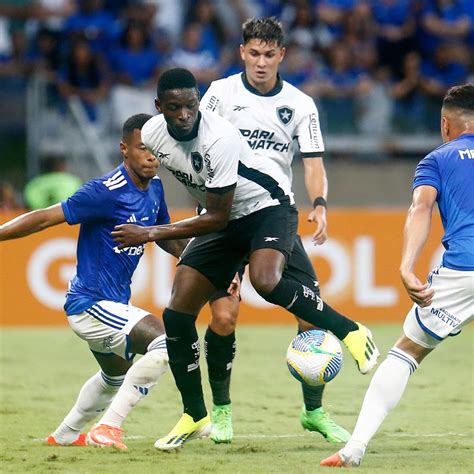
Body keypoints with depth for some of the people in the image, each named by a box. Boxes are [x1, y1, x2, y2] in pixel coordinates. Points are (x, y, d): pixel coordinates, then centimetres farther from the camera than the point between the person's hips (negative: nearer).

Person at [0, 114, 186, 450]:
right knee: (167, 342, -27)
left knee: (116, 377, 33)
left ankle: (64, 436, 53)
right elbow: (45, 218, -21)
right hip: (91, 304, -10)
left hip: (114, 304, 10)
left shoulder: (154, 188, 4)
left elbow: (168, 240, 19)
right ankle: (107, 428, -23)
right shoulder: (106, 192, -22)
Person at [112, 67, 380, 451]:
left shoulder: (219, 139, -32)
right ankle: (195, 417, 10)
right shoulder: (151, 135, -12)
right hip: (222, 217, 6)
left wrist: (150, 234, -24)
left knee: (265, 280, -37)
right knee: (177, 314, -5)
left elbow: (217, 219, -26)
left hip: (268, 206, -6)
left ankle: (349, 331, -16)